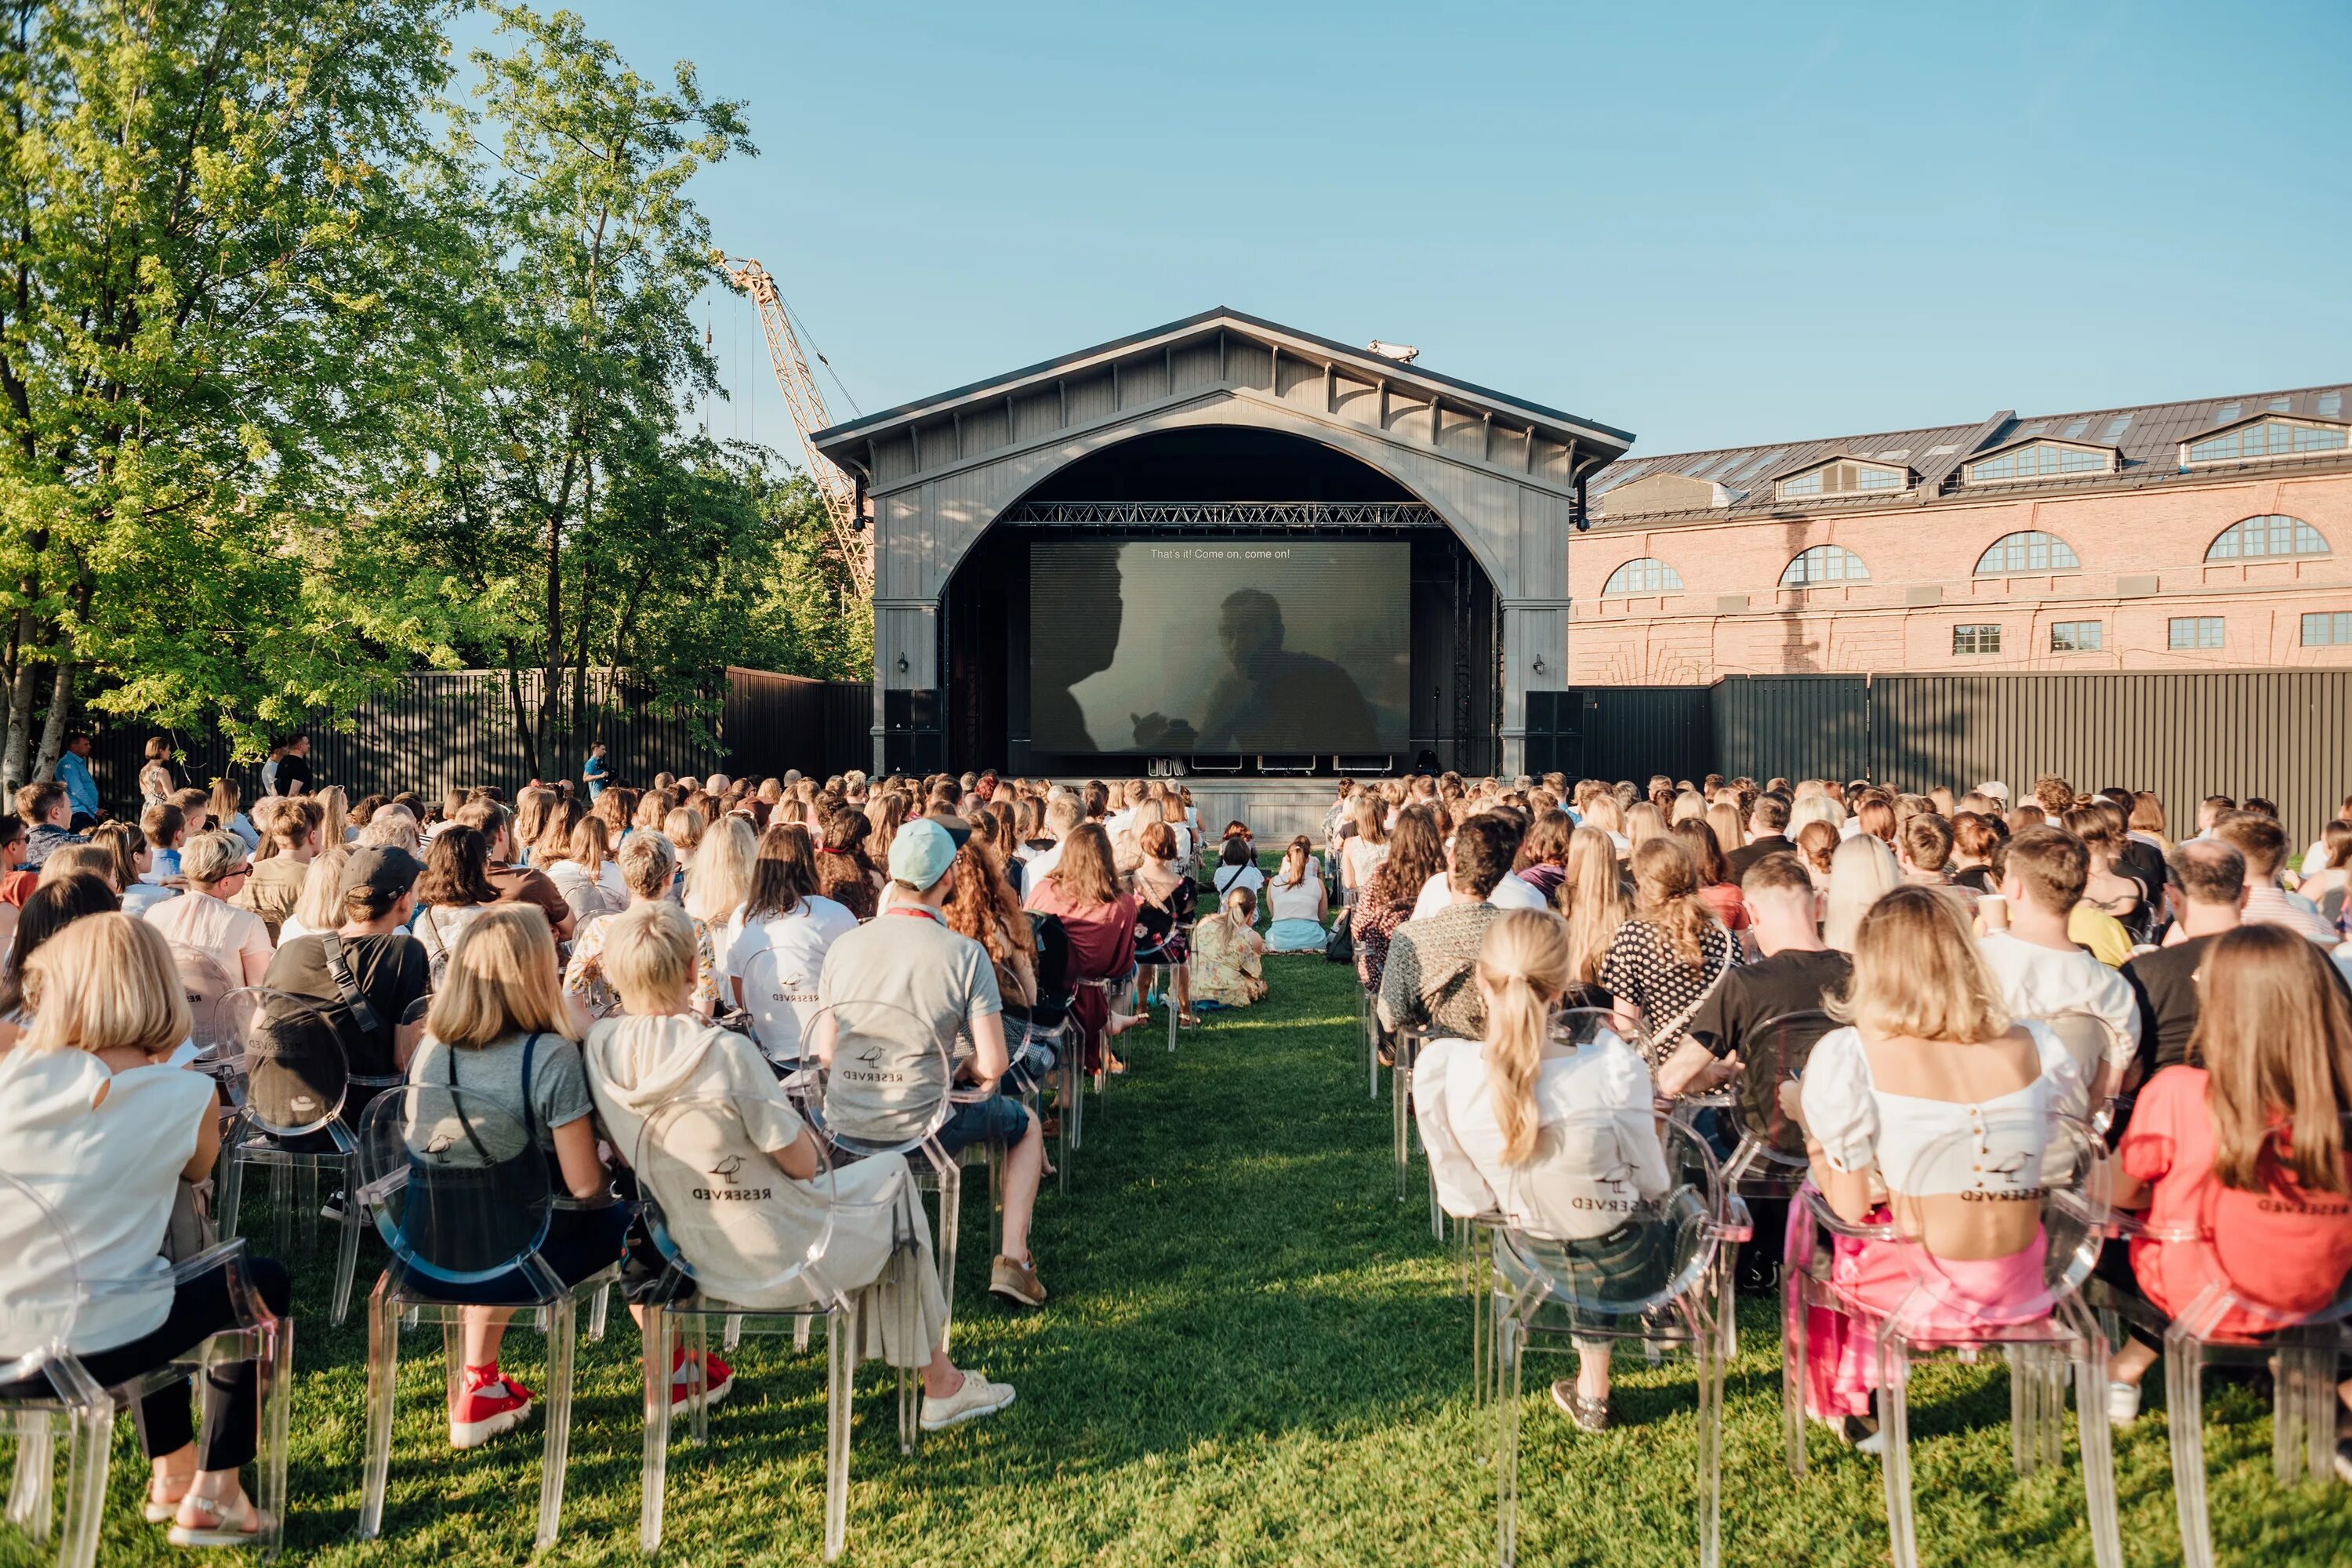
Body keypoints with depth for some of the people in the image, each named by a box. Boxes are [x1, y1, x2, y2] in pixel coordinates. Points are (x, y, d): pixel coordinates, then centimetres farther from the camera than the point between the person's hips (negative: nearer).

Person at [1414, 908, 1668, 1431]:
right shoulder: (1613, 1069, -33)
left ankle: (1592, 1391, 51)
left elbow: (1464, 1200, -13)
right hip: (1618, 1274, -3)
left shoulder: (1438, 1068, -27)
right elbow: (1651, 1184, -14)